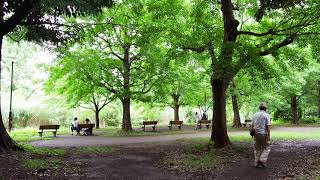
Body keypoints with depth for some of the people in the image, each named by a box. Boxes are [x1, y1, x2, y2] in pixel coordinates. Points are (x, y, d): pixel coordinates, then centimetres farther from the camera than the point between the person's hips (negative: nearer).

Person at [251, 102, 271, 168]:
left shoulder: (255, 115, 7)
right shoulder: (266, 115, -8)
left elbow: (252, 126, 7)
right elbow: (268, 126, -13)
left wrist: (253, 133, 14)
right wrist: (269, 136, -10)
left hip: (256, 134, 5)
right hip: (264, 134, -5)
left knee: (257, 149, 11)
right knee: (266, 148, 10)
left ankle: (257, 163, 12)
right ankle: (262, 160, -5)